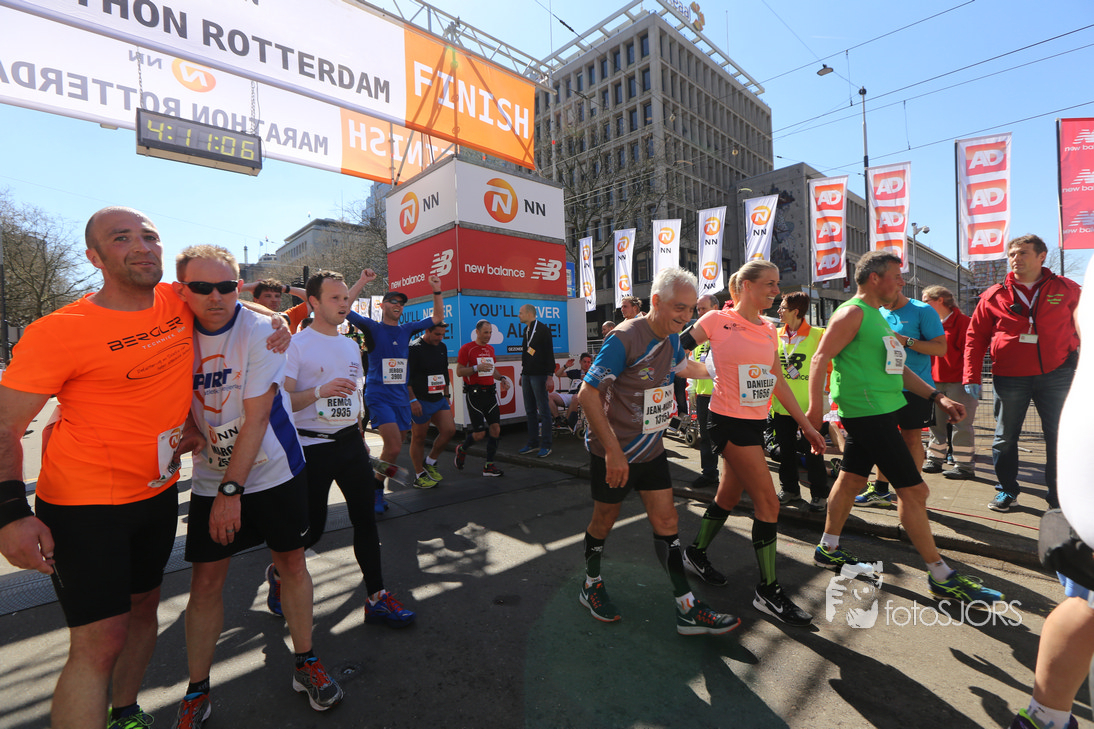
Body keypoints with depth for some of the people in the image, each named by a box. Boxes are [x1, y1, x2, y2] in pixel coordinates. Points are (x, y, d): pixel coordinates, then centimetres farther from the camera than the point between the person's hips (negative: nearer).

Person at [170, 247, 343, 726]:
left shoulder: (261, 332, -15)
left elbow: (256, 416, -17)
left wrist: (232, 489, -18)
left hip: (273, 471, -2)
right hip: (210, 478, 3)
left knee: (291, 562, 8)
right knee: (206, 579, 5)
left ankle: (305, 664, 27)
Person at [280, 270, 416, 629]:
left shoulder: (351, 345, 13)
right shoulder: (297, 344, -8)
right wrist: (321, 391, -28)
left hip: (351, 442, 6)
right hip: (312, 446, -5)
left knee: (365, 518, 5)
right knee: (312, 526, 3)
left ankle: (376, 598, 15)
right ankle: (278, 572, 36)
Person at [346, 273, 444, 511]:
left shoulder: (406, 329, 11)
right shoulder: (373, 328, -1)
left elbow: (438, 317, 14)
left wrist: (437, 290, 3)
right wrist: (362, 282, -18)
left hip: (401, 397, 6)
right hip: (378, 396, -5)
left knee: (395, 448, 9)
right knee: (393, 447, -17)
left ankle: (377, 487, 27)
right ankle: (376, 489, 4)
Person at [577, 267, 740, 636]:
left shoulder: (672, 339, 3)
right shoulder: (624, 339, -23)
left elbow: (685, 366, 28)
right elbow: (587, 393, -26)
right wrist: (613, 450, -27)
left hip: (651, 449, 7)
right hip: (614, 452, -6)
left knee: (666, 520, 7)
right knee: (605, 519, 11)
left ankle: (687, 610, 17)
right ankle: (591, 585, 36)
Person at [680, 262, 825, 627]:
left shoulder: (769, 330, 11)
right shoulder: (718, 321, -9)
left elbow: (778, 382, 14)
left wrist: (806, 425, 14)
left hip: (756, 424, 7)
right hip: (729, 422, -7)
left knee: (729, 496, 17)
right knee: (768, 502, -8)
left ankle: (696, 553, 38)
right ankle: (769, 591, 7)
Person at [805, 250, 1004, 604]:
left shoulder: (877, 316, 18)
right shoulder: (853, 313, -13)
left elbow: (896, 367, 22)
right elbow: (821, 359, -20)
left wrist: (937, 397, 16)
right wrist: (816, 408, -26)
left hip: (880, 411, 10)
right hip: (867, 412, -10)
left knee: (852, 478, 15)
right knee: (914, 490, -3)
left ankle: (828, 549, 27)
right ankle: (941, 577, 10)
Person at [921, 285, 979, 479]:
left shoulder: (963, 322, -8)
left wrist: (968, 379, -16)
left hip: (958, 382, -7)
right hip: (935, 382, 7)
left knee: (961, 424, -2)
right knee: (936, 423, 12)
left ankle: (964, 465, 6)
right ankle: (935, 459, 22)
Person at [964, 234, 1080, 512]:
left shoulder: (1066, 289, 3)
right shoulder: (994, 295, 1)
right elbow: (975, 337, 1)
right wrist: (971, 377, -5)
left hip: (1055, 375, 1)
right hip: (1008, 378, 0)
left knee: (1059, 438, 8)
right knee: (1005, 438, 7)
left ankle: (1058, 495, 22)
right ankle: (1007, 490, 22)